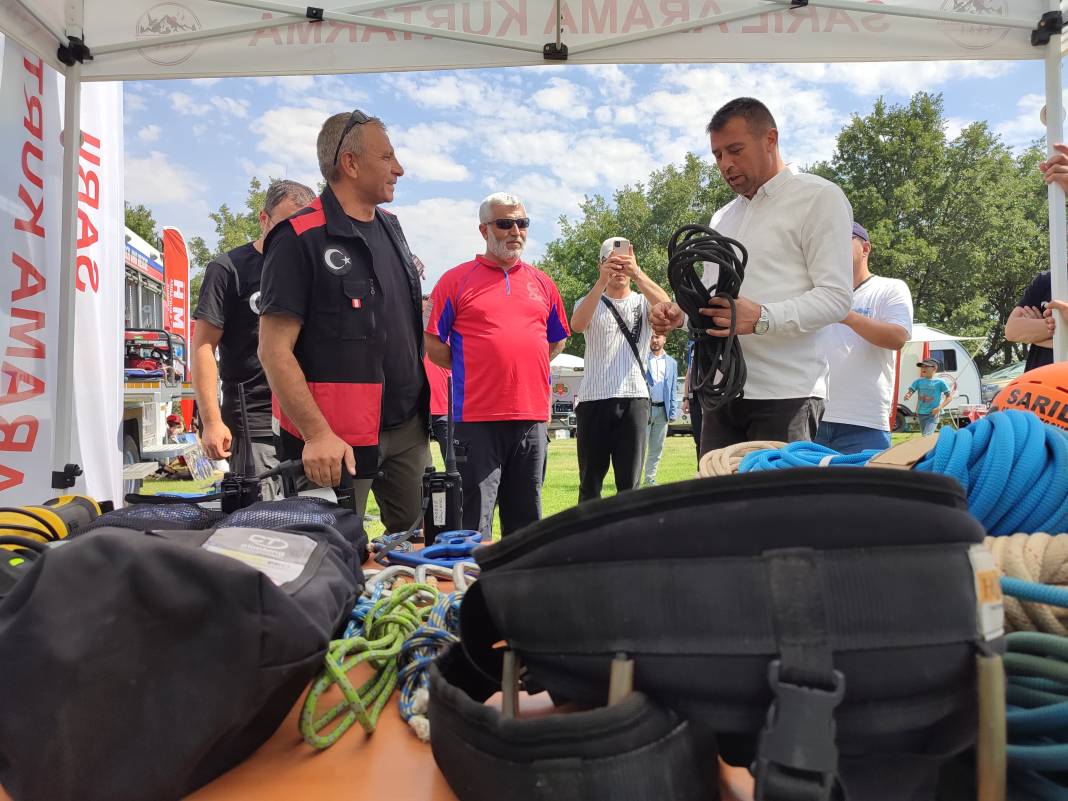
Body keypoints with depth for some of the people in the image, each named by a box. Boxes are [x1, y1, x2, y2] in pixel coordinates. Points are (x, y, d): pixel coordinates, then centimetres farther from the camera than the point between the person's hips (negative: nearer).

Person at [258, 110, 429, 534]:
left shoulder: (391, 229, 12)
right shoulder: (300, 238, -11)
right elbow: (274, 350, -16)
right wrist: (316, 434, -23)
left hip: (409, 428, 7)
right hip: (336, 438, -7)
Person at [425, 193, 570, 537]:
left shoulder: (542, 283, 14)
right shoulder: (457, 280, 2)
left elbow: (556, 341, 23)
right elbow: (433, 344, 1)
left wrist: (524, 366, 13)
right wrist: (470, 368, 0)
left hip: (532, 416, 4)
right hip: (477, 416, -4)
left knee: (526, 518, 15)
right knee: (474, 522, 0)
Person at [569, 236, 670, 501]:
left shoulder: (643, 302, 12)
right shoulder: (590, 302, 9)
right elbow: (577, 325, -15)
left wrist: (637, 273, -27)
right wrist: (601, 280, -27)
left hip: (635, 399, 1)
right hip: (593, 399, 0)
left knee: (629, 483, 4)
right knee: (590, 482, 7)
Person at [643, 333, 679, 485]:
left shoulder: (671, 363, 13)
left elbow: (672, 390, 12)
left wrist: (673, 412, 4)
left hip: (662, 410, 3)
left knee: (657, 448, 7)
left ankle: (650, 480, 15)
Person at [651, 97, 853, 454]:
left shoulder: (819, 197, 0)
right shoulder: (721, 218, 22)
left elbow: (836, 296, -10)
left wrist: (761, 318, -26)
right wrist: (680, 314, 2)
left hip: (786, 394, -6)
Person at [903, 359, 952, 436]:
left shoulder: (939, 382, -3)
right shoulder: (918, 381, 6)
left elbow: (949, 396, 1)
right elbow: (910, 392, 0)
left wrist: (940, 407, -12)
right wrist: (907, 396, -25)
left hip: (933, 414, -5)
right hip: (921, 414, 5)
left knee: (926, 436, -20)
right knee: (924, 436, 15)